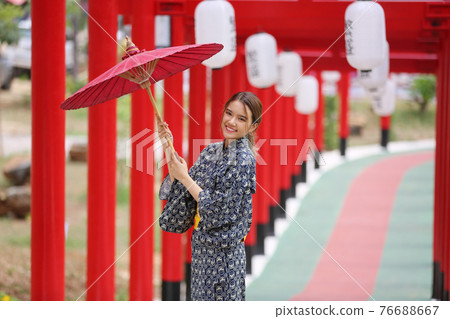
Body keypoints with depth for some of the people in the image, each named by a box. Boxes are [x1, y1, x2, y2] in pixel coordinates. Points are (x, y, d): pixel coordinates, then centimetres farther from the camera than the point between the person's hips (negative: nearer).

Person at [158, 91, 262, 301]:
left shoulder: (243, 160, -16)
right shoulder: (211, 152, 9)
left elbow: (219, 209, -19)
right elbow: (181, 193, 8)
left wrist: (185, 178, -14)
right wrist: (169, 149, 2)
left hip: (222, 250, -8)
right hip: (202, 246, 8)